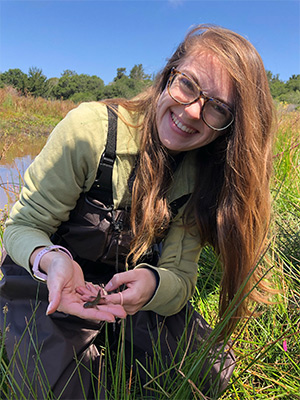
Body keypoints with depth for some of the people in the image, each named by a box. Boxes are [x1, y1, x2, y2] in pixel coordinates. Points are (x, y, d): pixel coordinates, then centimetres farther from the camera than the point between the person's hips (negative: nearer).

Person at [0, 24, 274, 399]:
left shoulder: (203, 175, -10)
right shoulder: (89, 128, -23)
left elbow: (180, 276, -14)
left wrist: (152, 283, -38)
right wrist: (51, 259, -39)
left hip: (128, 283, 4)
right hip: (47, 283, -2)